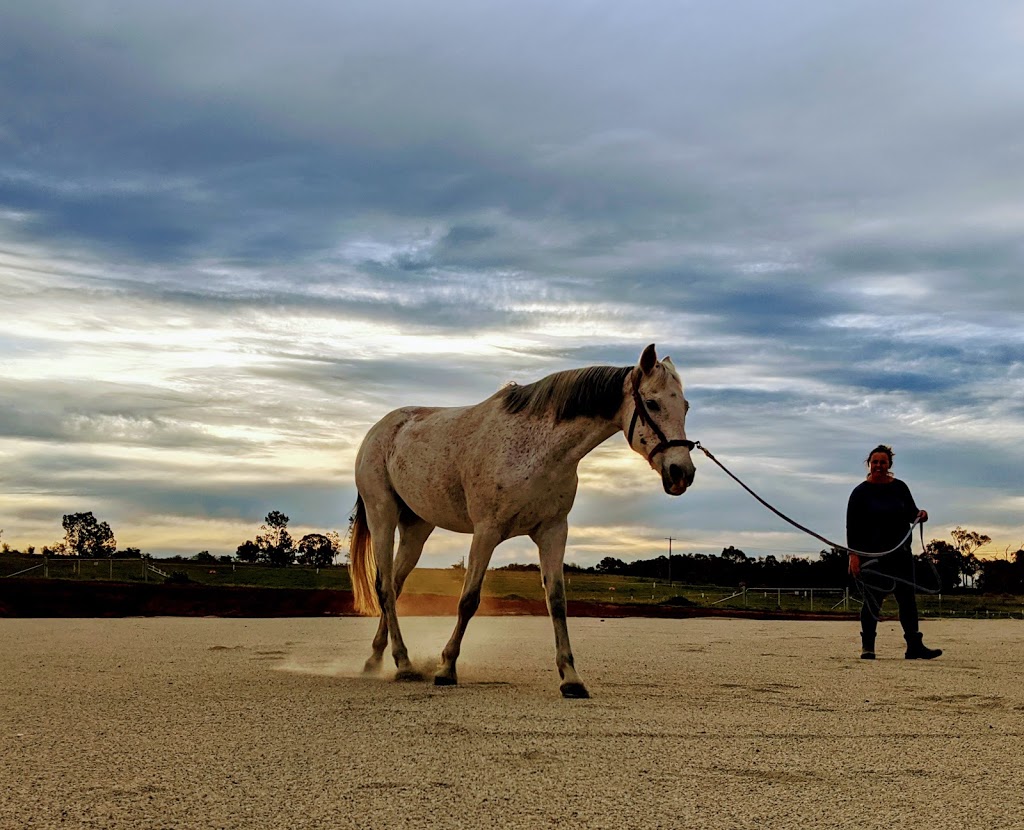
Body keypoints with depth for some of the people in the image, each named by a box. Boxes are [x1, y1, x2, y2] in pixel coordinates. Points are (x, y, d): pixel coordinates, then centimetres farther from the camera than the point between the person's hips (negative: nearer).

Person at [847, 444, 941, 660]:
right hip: (872, 554, -4)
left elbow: (910, 513, 17)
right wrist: (853, 555, -15)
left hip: (901, 553, 4)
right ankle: (867, 646, 9)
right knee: (873, 601, -1)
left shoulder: (899, 488, 8)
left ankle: (914, 646, 2)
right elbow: (852, 526, -7)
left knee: (908, 598, 1)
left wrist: (919, 515, -7)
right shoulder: (861, 492, -3)